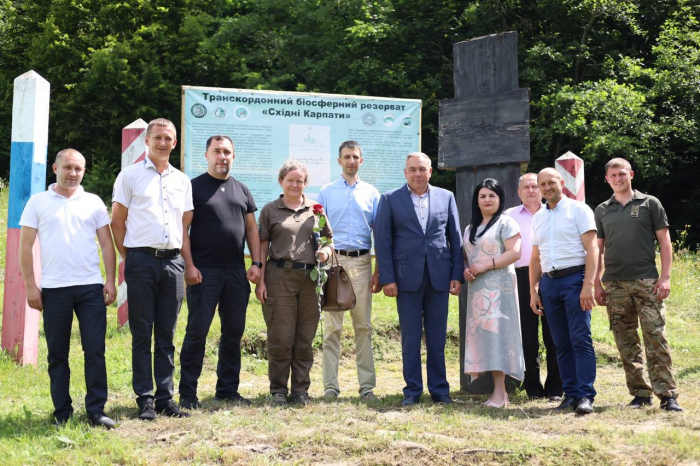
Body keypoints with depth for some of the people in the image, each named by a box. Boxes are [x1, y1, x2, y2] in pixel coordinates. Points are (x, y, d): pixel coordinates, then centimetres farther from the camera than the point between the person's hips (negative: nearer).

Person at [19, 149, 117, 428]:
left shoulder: (94, 203, 9)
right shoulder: (38, 202, 5)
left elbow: (107, 244, 9)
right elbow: (25, 247, 3)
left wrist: (111, 280, 0)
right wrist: (30, 286, -3)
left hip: (91, 287, 1)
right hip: (54, 289, -1)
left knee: (95, 351, -1)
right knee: (57, 354, 6)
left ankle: (96, 411, 6)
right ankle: (62, 412, 15)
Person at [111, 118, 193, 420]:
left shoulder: (182, 180, 15)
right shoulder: (130, 175, 3)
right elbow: (117, 222, 4)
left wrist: (186, 261, 11)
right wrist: (128, 258, 1)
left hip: (173, 261, 4)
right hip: (141, 261, -3)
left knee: (167, 335, 7)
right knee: (142, 334, -1)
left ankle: (165, 397, 12)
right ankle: (145, 399, 4)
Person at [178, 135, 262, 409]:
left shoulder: (242, 190, 15)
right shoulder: (194, 187, 0)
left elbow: (252, 229, 16)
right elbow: (183, 229, -5)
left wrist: (256, 263, 5)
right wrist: (189, 265, -14)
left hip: (236, 272, 5)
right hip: (204, 272, -5)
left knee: (234, 332, 9)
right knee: (197, 332, -3)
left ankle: (228, 389, 19)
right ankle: (187, 393, 3)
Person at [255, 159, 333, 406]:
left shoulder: (315, 208, 12)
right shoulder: (270, 210, 6)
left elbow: (329, 239, 19)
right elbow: (263, 246, 5)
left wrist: (326, 251, -4)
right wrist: (260, 280, -2)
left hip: (310, 277, 2)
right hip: (280, 277, -2)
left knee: (305, 338, 6)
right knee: (281, 337, -2)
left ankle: (301, 389, 16)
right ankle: (278, 390, 10)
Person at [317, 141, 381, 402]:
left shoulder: (371, 193, 12)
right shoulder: (326, 192, 9)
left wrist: (379, 271, 3)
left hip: (362, 263, 1)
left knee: (363, 326, 3)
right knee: (332, 326, -2)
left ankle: (367, 385, 7)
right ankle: (330, 385, 2)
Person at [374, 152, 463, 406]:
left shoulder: (446, 197, 9)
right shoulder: (390, 200, 3)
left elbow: (455, 238, 8)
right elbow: (382, 240, 0)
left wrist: (457, 274, 2)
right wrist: (387, 278, -7)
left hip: (439, 277, 2)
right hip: (407, 277, -1)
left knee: (437, 337, 7)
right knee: (410, 337, 3)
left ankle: (439, 389, 17)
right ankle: (412, 390, 13)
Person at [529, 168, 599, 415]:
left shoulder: (578, 209, 0)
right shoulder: (538, 217, 17)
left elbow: (592, 249, -7)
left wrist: (588, 285, -16)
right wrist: (533, 291, 12)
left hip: (574, 278, -5)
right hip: (549, 282, 6)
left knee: (581, 339, -10)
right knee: (561, 344, 6)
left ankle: (585, 396, -9)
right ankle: (570, 394, 10)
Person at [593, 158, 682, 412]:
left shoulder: (649, 203, 5)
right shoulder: (602, 210, 13)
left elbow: (664, 241, 3)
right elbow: (598, 248, 14)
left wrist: (665, 276, -6)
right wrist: (597, 283, 7)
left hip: (646, 281, -3)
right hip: (614, 284, 3)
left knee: (656, 337, -9)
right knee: (626, 343, 5)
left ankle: (668, 395, -5)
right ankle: (640, 393, 13)